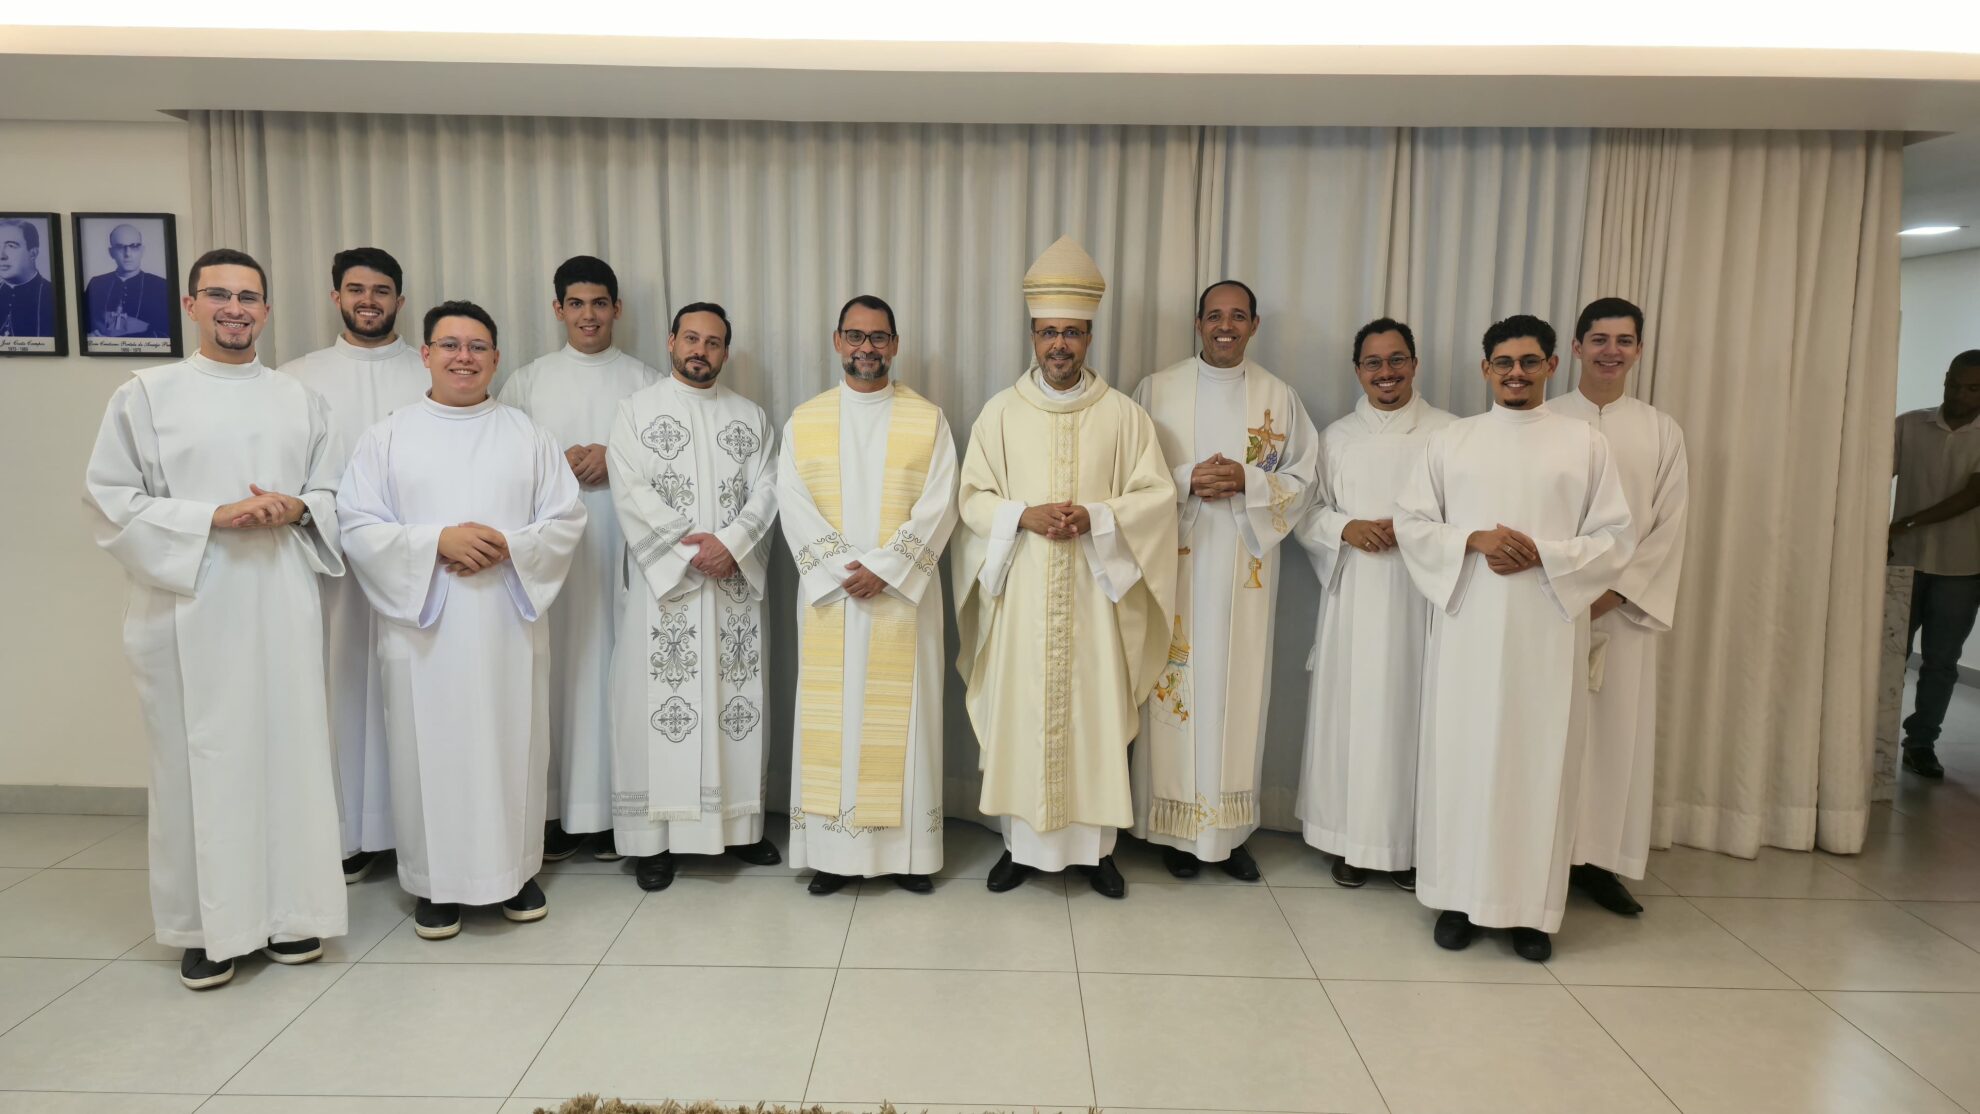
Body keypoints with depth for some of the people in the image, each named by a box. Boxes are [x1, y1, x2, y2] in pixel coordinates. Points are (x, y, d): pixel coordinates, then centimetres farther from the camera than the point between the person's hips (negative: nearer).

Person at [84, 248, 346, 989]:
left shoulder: (300, 400, 12)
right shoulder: (146, 395, 3)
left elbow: (333, 497, 14)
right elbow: (113, 502, -2)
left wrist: (297, 510, -8)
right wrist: (213, 518, -14)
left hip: (282, 606, 3)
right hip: (191, 610, -2)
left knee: (289, 751, 5)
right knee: (201, 761, 1)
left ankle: (289, 912, 17)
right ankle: (209, 925, 13)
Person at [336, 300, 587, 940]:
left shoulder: (527, 436, 10)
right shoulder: (387, 437, 7)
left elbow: (567, 518, 4)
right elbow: (357, 527, -1)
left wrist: (509, 546, -13)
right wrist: (437, 541, -15)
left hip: (508, 622, 1)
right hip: (422, 622, -1)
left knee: (513, 745, 5)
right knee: (431, 748, 2)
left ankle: (516, 871, 20)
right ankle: (436, 883, 16)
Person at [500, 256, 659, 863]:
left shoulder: (646, 381, 10)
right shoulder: (526, 381, 12)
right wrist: (558, 465, -8)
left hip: (623, 545, 0)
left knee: (616, 668, -2)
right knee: (554, 669, -2)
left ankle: (615, 810, 7)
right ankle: (555, 811, 6)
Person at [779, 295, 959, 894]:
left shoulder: (928, 419, 4)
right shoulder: (804, 421, 7)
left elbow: (937, 507, -5)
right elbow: (794, 506, -2)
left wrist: (884, 568, -15)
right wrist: (842, 568, -14)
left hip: (904, 593, -1)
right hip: (828, 594, 1)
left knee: (903, 717, 3)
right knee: (830, 717, 4)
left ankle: (909, 850, 12)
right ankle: (832, 850, 12)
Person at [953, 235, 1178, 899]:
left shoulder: (1124, 414, 2)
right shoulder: (1000, 412, 4)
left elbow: (1156, 495, 0)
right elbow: (972, 497, 3)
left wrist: (1096, 517, -16)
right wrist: (1024, 516, -15)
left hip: (1095, 594, 0)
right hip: (1021, 594, 1)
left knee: (1096, 716, 4)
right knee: (1020, 715, 4)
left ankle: (1095, 845, 19)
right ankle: (1021, 843, 19)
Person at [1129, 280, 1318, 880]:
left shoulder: (1279, 396, 8)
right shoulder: (1157, 389, 4)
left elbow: (1301, 477, 7)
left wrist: (1246, 483, -11)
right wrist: (1187, 480, -15)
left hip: (1246, 567, 1)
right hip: (1176, 564, -1)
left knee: (1239, 688, 4)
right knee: (1177, 685, -1)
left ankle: (1232, 827, 16)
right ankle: (1176, 826, 11)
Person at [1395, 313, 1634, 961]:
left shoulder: (1586, 444, 7)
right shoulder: (1451, 440, 10)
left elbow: (1615, 537, 4)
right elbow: (1411, 521, 5)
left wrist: (1544, 556, -12)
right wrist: (1473, 541, -12)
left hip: (1548, 629, 0)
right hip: (1467, 624, 1)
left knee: (1541, 758, 2)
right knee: (1462, 753, 2)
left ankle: (1533, 907, 12)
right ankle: (1458, 897, 13)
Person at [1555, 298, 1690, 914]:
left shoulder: (1661, 431, 7)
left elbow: (1669, 526, 2)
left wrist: (1614, 592, -10)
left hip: (1624, 605, 2)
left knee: (1617, 730, 4)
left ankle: (1598, 859, 13)